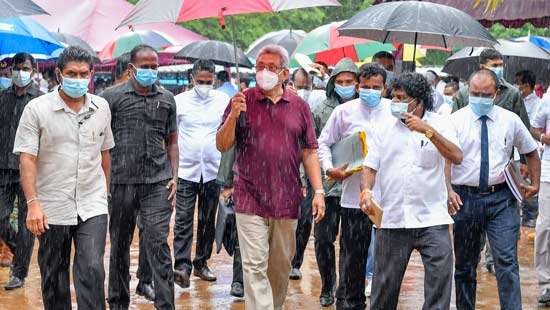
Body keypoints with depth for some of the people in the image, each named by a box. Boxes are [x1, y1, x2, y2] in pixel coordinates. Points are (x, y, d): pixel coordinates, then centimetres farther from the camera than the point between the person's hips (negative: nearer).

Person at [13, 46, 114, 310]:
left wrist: (105, 193, 20)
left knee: (92, 270, -11)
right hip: (52, 209, -1)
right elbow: (27, 160, -10)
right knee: (54, 278, 9)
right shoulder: (37, 109, -6)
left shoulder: (101, 107, 6)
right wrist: (32, 203, -19)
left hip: (92, 208, 2)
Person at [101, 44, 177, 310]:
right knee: (119, 246, 10)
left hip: (157, 183, 1)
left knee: (158, 245, -5)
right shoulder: (112, 97, 1)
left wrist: (173, 176, 5)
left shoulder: (166, 99, 11)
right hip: (121, 181, -1)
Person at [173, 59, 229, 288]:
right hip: (186, 171, -2)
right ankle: (182, 266, -11)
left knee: (208, 221, 9)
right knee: (183, 219, -8)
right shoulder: (180, 101, 1)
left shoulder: (223, 101, 3)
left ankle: (201, 263, 20)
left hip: (213, 171, 2)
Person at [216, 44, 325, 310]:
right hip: (251, 200, -2)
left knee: (281, 266, 12)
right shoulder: (242, 101, 3)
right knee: (255, 266, -7)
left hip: (287, 202, 2)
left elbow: (309, 152, 9)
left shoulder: (299, 107, 8)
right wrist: (233, 116, -16)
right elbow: (222, 146, 1)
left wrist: (318, 191, 2)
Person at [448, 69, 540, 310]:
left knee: (507, 262, -9)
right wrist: (448, 190, -24)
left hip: (501, 199, 0)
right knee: (464, 264, 9)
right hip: (464, 197, 0)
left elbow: (531, 152, 21)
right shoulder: (455, 120, -1)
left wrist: (535, 184, 11)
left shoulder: (510, 120, 6)